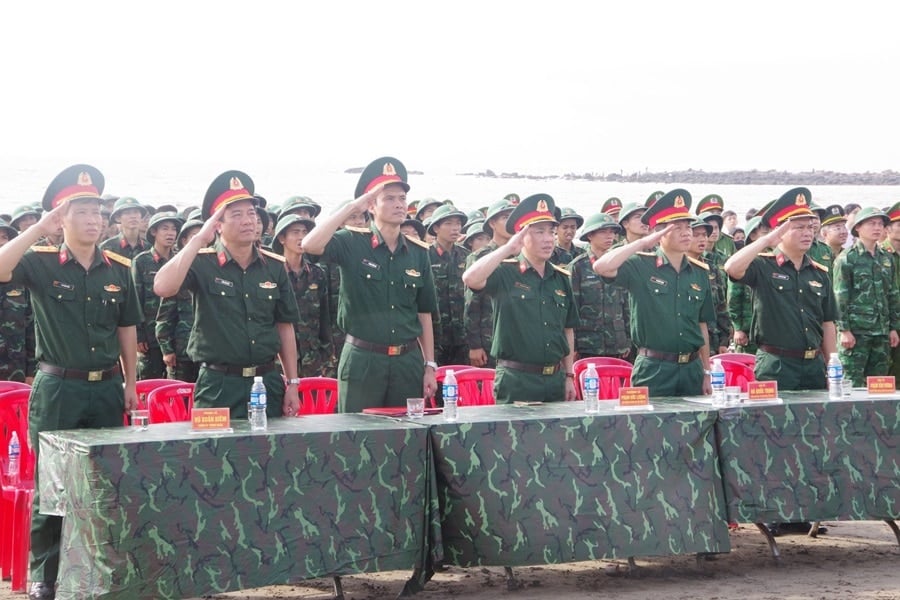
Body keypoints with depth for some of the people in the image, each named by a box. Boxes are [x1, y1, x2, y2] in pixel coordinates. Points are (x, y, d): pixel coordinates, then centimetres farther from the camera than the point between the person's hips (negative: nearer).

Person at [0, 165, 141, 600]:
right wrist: (39, 228, -25)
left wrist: (130, 383, 11)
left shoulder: (120, 269, 6)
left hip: (107, 388, 3)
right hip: (57, 388, -3)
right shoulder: (41, 262, -5)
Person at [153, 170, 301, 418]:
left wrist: (292, 384, 8)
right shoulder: (202, 263, -4)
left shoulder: (274, 266, 7)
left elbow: (284, 326, 11)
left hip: (268, 381, 4)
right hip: (218, 387, -3)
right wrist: (198, 240, -19)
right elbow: (162, 288, -23)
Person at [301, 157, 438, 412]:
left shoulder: (418, 252, 9)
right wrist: (352, 207, -17)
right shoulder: (352, 243, -3)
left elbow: (424, 315, 12)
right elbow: (310, 245, -23)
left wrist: (430, 366, 8)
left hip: (408, 361, 4)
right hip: (362, 360, -4)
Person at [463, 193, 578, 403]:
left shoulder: (561, 278, 12)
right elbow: (470, 279, -26)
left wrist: (569, 376, 14)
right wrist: (508, 249, -20)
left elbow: (568, 330, 17)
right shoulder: (505, 273, -5)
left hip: (555, 380, 6)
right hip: (515, 381, -5)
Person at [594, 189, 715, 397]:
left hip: (692, 369, 5)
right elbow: (601, 267, -22)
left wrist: (706, 372, 13)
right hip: (653, 370, -5)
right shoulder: (640, 266, -4)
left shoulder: (700, 272, 10)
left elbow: (702, 325, 14)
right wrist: (643, 243, -17)